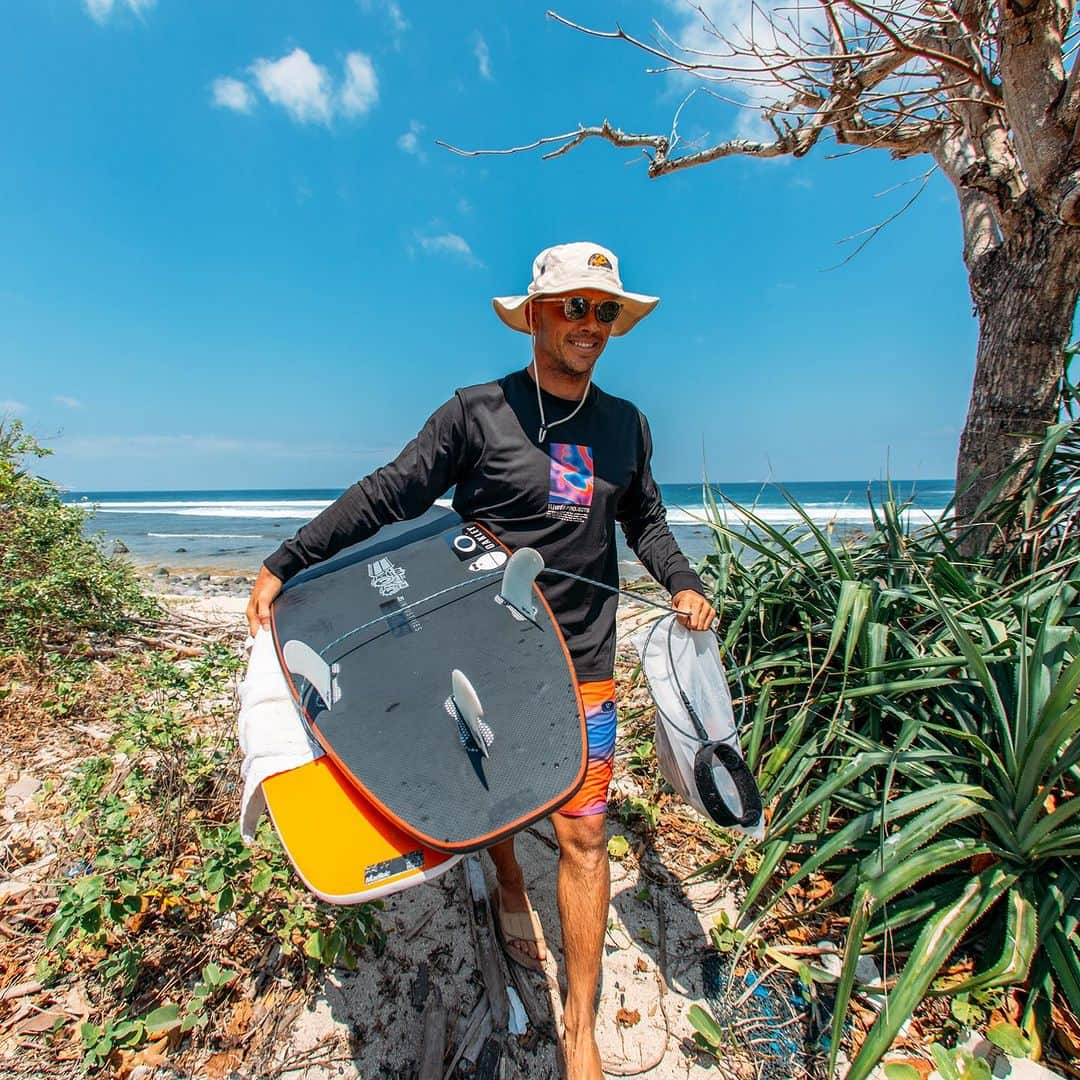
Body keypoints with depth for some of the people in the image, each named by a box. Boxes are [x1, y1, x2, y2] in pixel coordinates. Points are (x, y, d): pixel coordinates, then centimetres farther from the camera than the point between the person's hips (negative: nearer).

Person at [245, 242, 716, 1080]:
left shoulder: (625, 424, 6)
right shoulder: (478, 412, -8)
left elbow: (645, 520, 18)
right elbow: (388, 496, -9)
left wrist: (683, 583, 3)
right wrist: (285, 566, -10)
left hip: (583, 664, 2)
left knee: (584, 834, 5)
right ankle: (510, 890, 53)